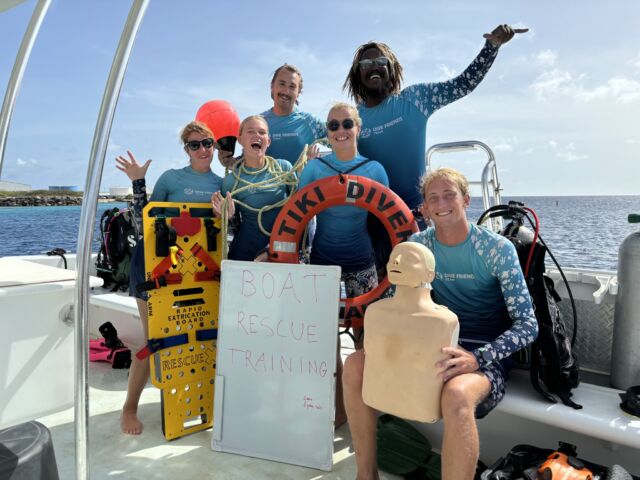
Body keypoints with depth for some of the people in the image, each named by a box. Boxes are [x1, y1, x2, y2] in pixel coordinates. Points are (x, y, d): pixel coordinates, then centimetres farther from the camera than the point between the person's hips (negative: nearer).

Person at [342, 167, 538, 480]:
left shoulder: (497, 249, -10)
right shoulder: (417, 244, 3)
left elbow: (528, 325, -14)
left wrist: (477, 358, -30)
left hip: (484, 355, -5)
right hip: (436, 348, 5)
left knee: (456, 395, -40)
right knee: (355, 366, -12)